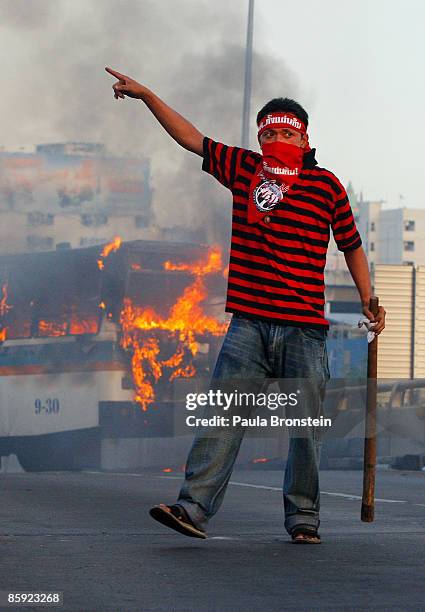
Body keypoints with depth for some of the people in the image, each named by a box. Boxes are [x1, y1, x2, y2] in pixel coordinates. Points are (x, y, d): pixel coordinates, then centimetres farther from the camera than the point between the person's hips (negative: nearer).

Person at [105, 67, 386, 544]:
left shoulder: (325, 184, 6)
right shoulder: (243, 168, 11)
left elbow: (351, 245, 15)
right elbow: (191, 138, 18)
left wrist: (368, 300, 11)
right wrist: (146, 95, 16)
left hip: (305, 329, -1)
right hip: (249, 323, 1)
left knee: (305, 427, 1)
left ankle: (302, 517, 12)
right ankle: (194, 507, -15)